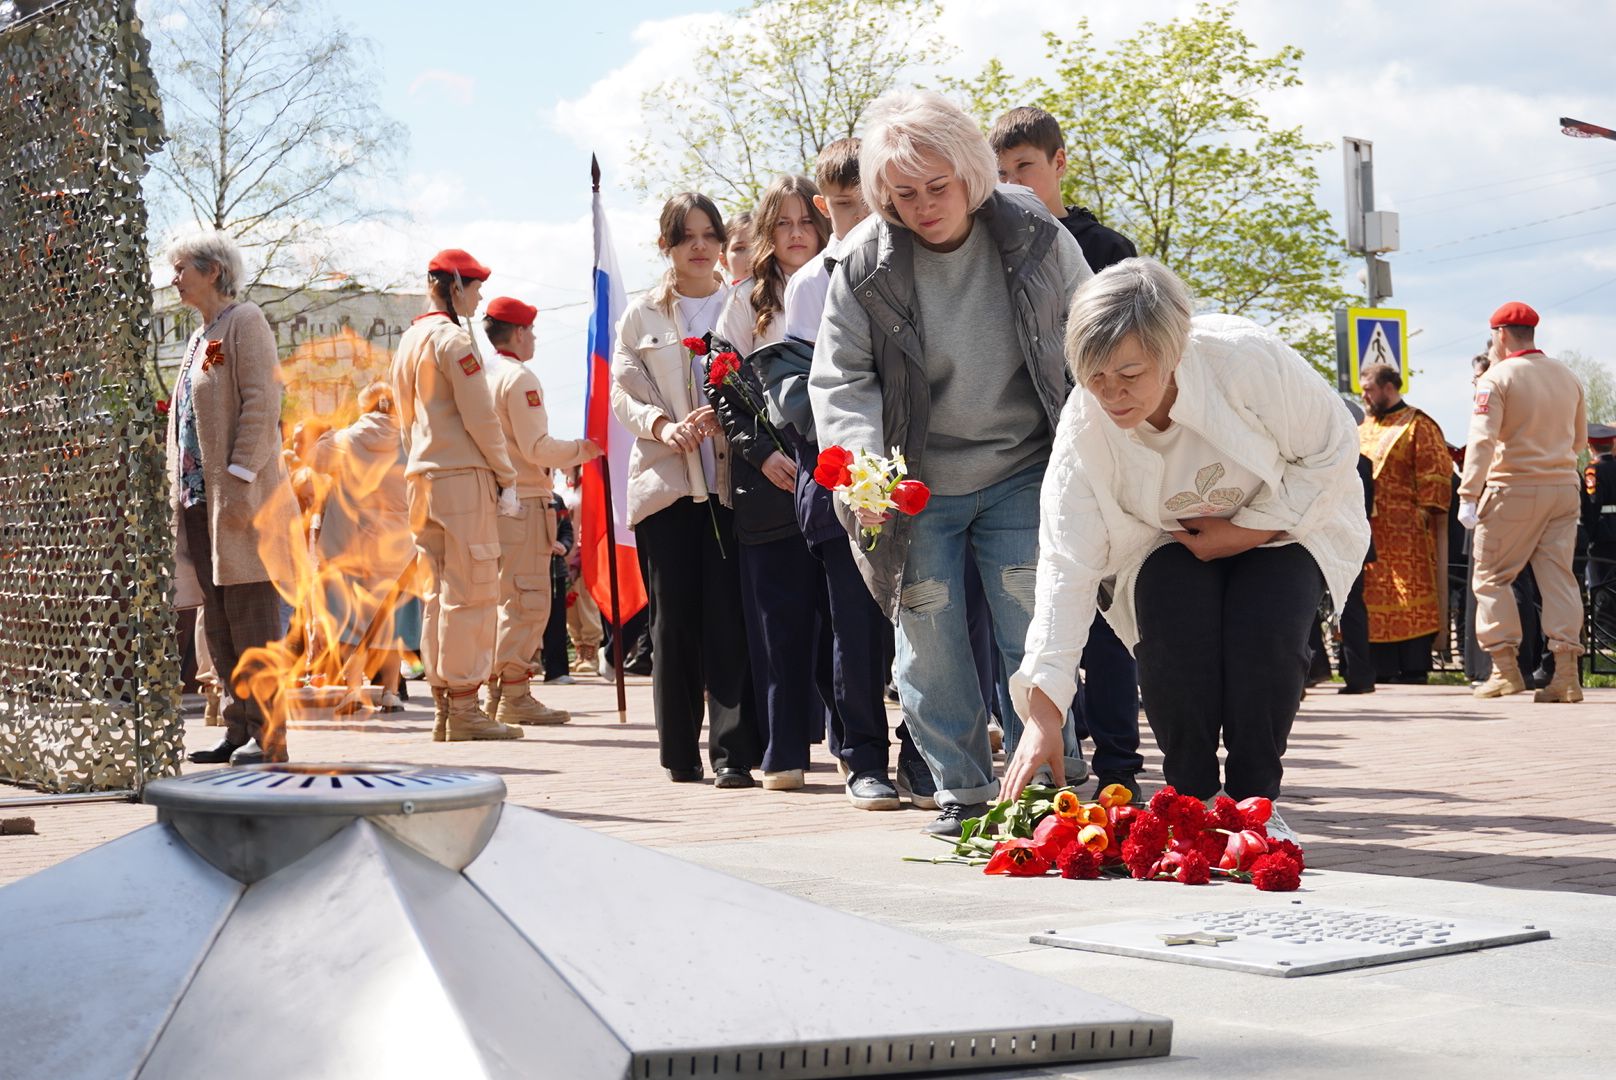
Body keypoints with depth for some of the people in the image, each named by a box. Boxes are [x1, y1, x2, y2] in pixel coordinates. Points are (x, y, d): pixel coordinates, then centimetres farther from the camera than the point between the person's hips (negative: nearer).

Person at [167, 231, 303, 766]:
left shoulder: (244, 321, -3)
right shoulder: (199, 339, 22)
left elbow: (262, 404, -14)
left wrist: (239, 479, -21)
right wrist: (179, 491, 15)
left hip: (242, 497, -9)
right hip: (200, 498, 9)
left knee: (251, 618, -9)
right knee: (219, 624, 7)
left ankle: (268, 735, -7)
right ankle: (238, 731, 11)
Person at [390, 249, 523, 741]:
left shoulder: (409, 341, 17)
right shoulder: (454, 338, -10)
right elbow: (481, 418, -13)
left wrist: (419, 467, 19)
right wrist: (507, 478, -7)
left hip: (422, 478, 9)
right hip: (463, 476, -9)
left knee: (436, 591, 10)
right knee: (471, 590, -6)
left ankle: (443, 708, 12)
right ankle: (464, 709, -7)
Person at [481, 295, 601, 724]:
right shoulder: (519, 377, -11)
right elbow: (537, 448, -15)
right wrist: (581, 449, -3)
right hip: (523, 499, -9)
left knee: (507, 600, 16)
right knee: (528, 601, -6)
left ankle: (495, 689, 18)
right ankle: (515, 696, -6)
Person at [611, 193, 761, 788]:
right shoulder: (641, 315, 14)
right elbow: (625, 393, 6)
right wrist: (663, 426, -14)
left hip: (730, 480, -1)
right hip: (665, 481, 1)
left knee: (730, 617, -7)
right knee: (674, 619, 1)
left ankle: (733, 752, -7)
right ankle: (680, 754, 8)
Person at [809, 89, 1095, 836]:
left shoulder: (1034, 238, -7)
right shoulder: (864, 265, -9)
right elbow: (840, 379, -5)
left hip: (1021, 474, -1)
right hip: (915, 486, 1)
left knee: (1034, 634, -1)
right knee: (928, 639, 5)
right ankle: (962, 790, 18)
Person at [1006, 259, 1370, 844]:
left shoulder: (1248, 359, -35)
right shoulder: (1083, 428, -28)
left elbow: (1333, 449, -18)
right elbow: (1066, 564, -29)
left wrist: (1251, 530, -23)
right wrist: (1044, 712, -35)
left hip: (1285, 521, -1)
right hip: (1172, 538, 1)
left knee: (1264, 636, -26)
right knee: (1169, 642, -25)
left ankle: (1254, 801, -6)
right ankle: (1190, 801, -4)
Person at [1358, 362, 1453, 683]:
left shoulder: (1417, 426, -2)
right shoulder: (1364, 429, 20)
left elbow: (1435, 476, -7)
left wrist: (1426, 512, -15)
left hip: (1405, 533, -7)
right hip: (1368, 531, 7)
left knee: (1410, 600, -8)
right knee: (1372, 599, 5)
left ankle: (1414, 669, -6)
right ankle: (1381, 670, 9)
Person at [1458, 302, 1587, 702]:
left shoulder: (1497, 378, -8)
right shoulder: (1567, 377, 11)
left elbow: (1482, 440, -17)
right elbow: (1579, 439, 19)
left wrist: (1468, 495, -19)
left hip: (1513, 489, -5)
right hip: (1563, 489, 5)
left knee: (1491, 577, 5)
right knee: (1559, 576, 4)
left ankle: (1505, 666, 0)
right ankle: (1566, 673, -3)